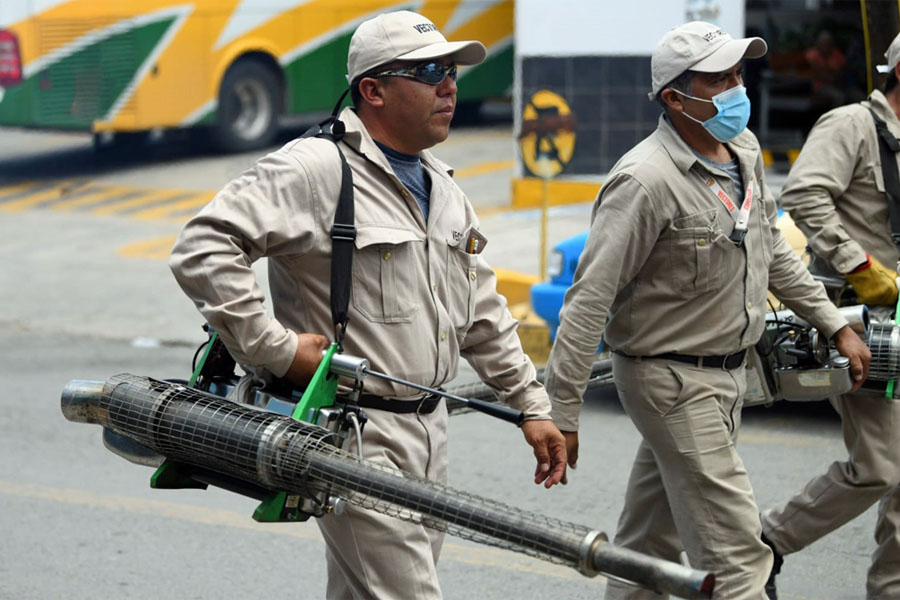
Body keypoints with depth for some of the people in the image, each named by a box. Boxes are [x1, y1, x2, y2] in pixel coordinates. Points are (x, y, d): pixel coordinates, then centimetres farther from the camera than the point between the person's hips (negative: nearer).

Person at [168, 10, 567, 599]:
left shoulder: (442, 187, 16)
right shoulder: (316, 169, -13)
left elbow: (483, 316, 24)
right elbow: (204, 247, -20)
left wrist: (532, 405, 20)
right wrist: (277, 347, -20)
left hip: (428, 433, 9)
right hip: (357, 438, -8)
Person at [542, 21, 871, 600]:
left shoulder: (745, 151, 6)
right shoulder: (645, 181, -22)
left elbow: (774, 252, 22)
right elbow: (590, 301, -22)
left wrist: (837, 325, 20)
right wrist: (562, 414, -24)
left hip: (727, 373, 8)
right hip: (674, 381, -8)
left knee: (650, 550, 19)